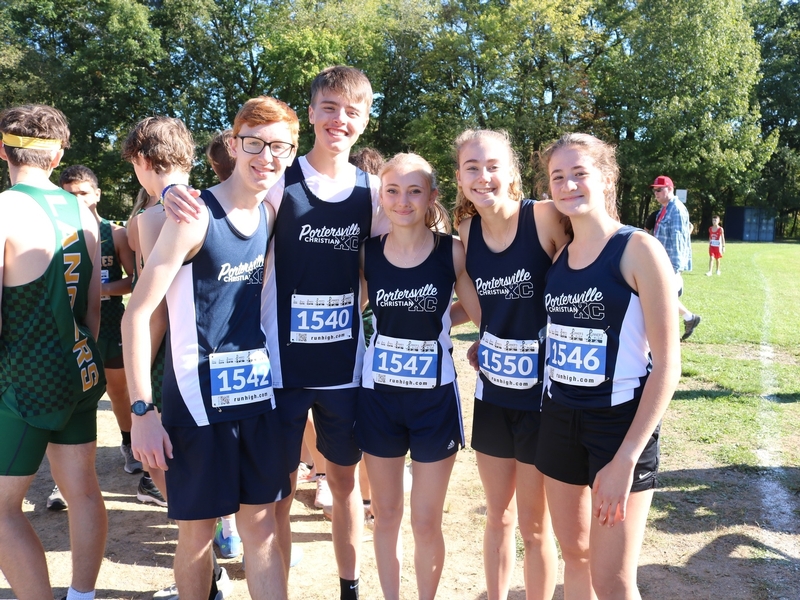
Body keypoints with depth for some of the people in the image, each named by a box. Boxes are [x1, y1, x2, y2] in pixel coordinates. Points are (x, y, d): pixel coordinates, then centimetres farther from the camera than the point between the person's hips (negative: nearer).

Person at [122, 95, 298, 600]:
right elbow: (137, 313, -13)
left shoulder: (271, 215, 5)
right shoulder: (195, 216, -12)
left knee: (262, 526, 12)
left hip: (259, 391, 5)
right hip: (198, 397, -5)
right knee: (198, 532, 9)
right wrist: (142, 410, -15)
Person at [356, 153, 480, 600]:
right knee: (386, 515, 15)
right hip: (379, 394, 2)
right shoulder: (368, 253, -3)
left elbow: (480, 313, -1)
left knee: (426, 523, 8)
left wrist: (433, 324, -3)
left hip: (435, 396, -2)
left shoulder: (453, 251, -9)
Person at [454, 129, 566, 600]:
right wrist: (484, 344, 5)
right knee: (498, 517, 19)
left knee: (534, 525, 12)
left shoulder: (546, 217, -16)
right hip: (491, 391, 5)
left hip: (541, 392, -4)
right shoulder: (468, 230, 0)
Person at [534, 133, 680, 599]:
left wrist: (626, 458, -19)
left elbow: (666, 364, -15)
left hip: (621, 421, -5)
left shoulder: (638, 250, -12)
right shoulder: (558, 255, 5)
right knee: (574, 555, 17)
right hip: (560, 420, 6)